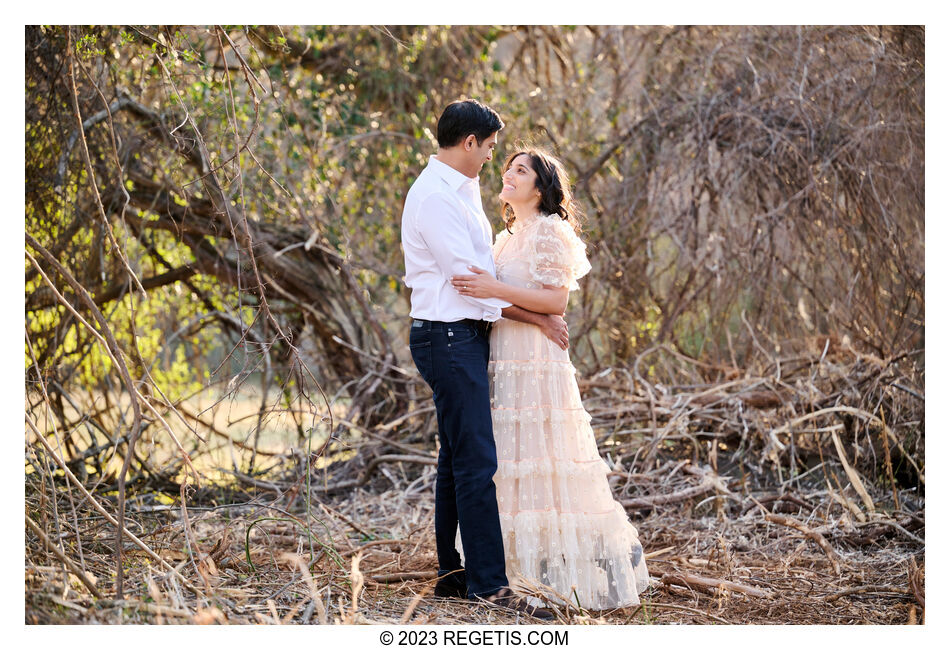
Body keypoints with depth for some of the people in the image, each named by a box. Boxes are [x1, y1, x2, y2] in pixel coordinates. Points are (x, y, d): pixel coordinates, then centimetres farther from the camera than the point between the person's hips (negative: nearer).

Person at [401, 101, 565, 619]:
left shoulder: (461, 189, 16)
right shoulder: (434, 196, -15)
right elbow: (468, 276, -18)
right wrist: (538, 319, -12)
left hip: (465, 337, 10)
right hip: (449, 338, -10)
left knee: (457, 460, 13)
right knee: (476, 462, -11)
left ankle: (452, 573, 19)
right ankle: (488, 583, -9)